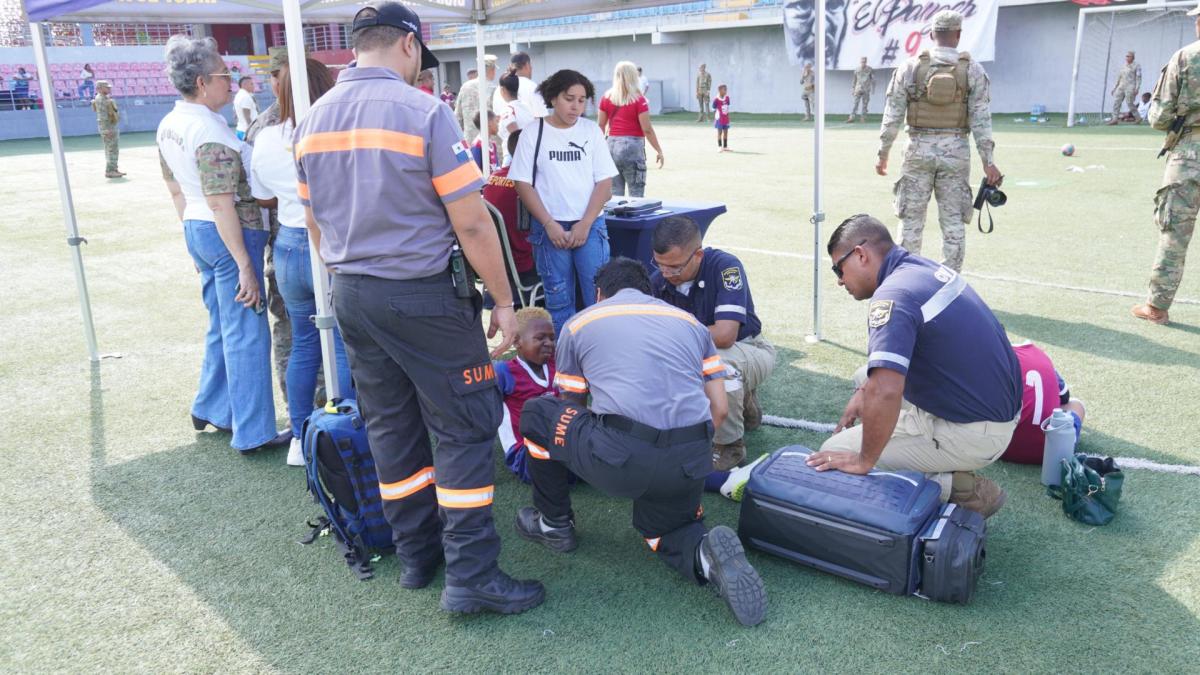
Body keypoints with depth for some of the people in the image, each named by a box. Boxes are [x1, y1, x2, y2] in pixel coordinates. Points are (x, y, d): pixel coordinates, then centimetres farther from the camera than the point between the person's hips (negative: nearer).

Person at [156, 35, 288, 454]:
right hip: (229, 233, -9)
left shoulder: (169, 126, 9)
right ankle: (252, 433, 5)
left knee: (221, 326, 22)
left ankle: (210, 408, 35)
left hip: (196, 231, 9)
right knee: (246, 333, -2)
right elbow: (221, 205, -23)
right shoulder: (210, 131, -20)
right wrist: (245, 266, -22)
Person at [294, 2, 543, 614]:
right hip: (422, 294, -7)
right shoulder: (422, 112, -13)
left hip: (350, 295, 7)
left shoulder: (312, 121, 7)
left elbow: (316, 226, 14)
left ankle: (416, 553, 28)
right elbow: (471, 222, -15)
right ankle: (470, 576, 5)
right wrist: (504, 301, -7)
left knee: (390, 425, 16)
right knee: (465, 428, 2)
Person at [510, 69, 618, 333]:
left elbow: (605, 182, 3)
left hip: (590, 225, 1)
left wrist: (585, 224, -7)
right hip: (550, 227, -1)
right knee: (558, 298, 5)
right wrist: (549, 224, -9)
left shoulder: (592, 130, 5)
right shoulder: (533, 133, 1)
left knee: (599, 294, -4)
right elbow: (523, 184, -1)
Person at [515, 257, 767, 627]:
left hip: (622, 457, -3)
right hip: (690, 462, 4)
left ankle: (554, 524, 34)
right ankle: (705, 554, -2)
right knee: (664, 529, 31)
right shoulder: (689, 322, 25)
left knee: (537, 413, 22)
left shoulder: (578, 324, 19)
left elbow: (571, 407, 29)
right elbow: (719, 408, 20)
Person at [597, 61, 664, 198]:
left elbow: (600, 125, 9)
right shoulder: (639, 100, -7)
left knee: (615, 195, 10)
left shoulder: (607, 97, 5)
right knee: (636, 195, 1)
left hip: (612, 145, 5)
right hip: (633, 146, -5)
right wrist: (659, 151, -3)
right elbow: (647, 129, -10)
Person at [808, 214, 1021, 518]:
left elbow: (884, 393, -35)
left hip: (973, 434, -9)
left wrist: (864, 461, -22)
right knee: (867, 377, 20)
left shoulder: (893, 295, -24)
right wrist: (864, 393, 13)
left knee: (834, 456, -4)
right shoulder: (927, 268, 5)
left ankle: (958, 487, -3)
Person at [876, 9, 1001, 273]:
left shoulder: (911, 67, 0)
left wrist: (883, 153, 7)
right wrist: (988, 162, -2)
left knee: (911, 220, 8)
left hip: (919, 150, 0)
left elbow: (893, 115, -1)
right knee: (953, 222, 6)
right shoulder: (972, 69, -1)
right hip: (956, 152, 0)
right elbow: (981, 119, -4)